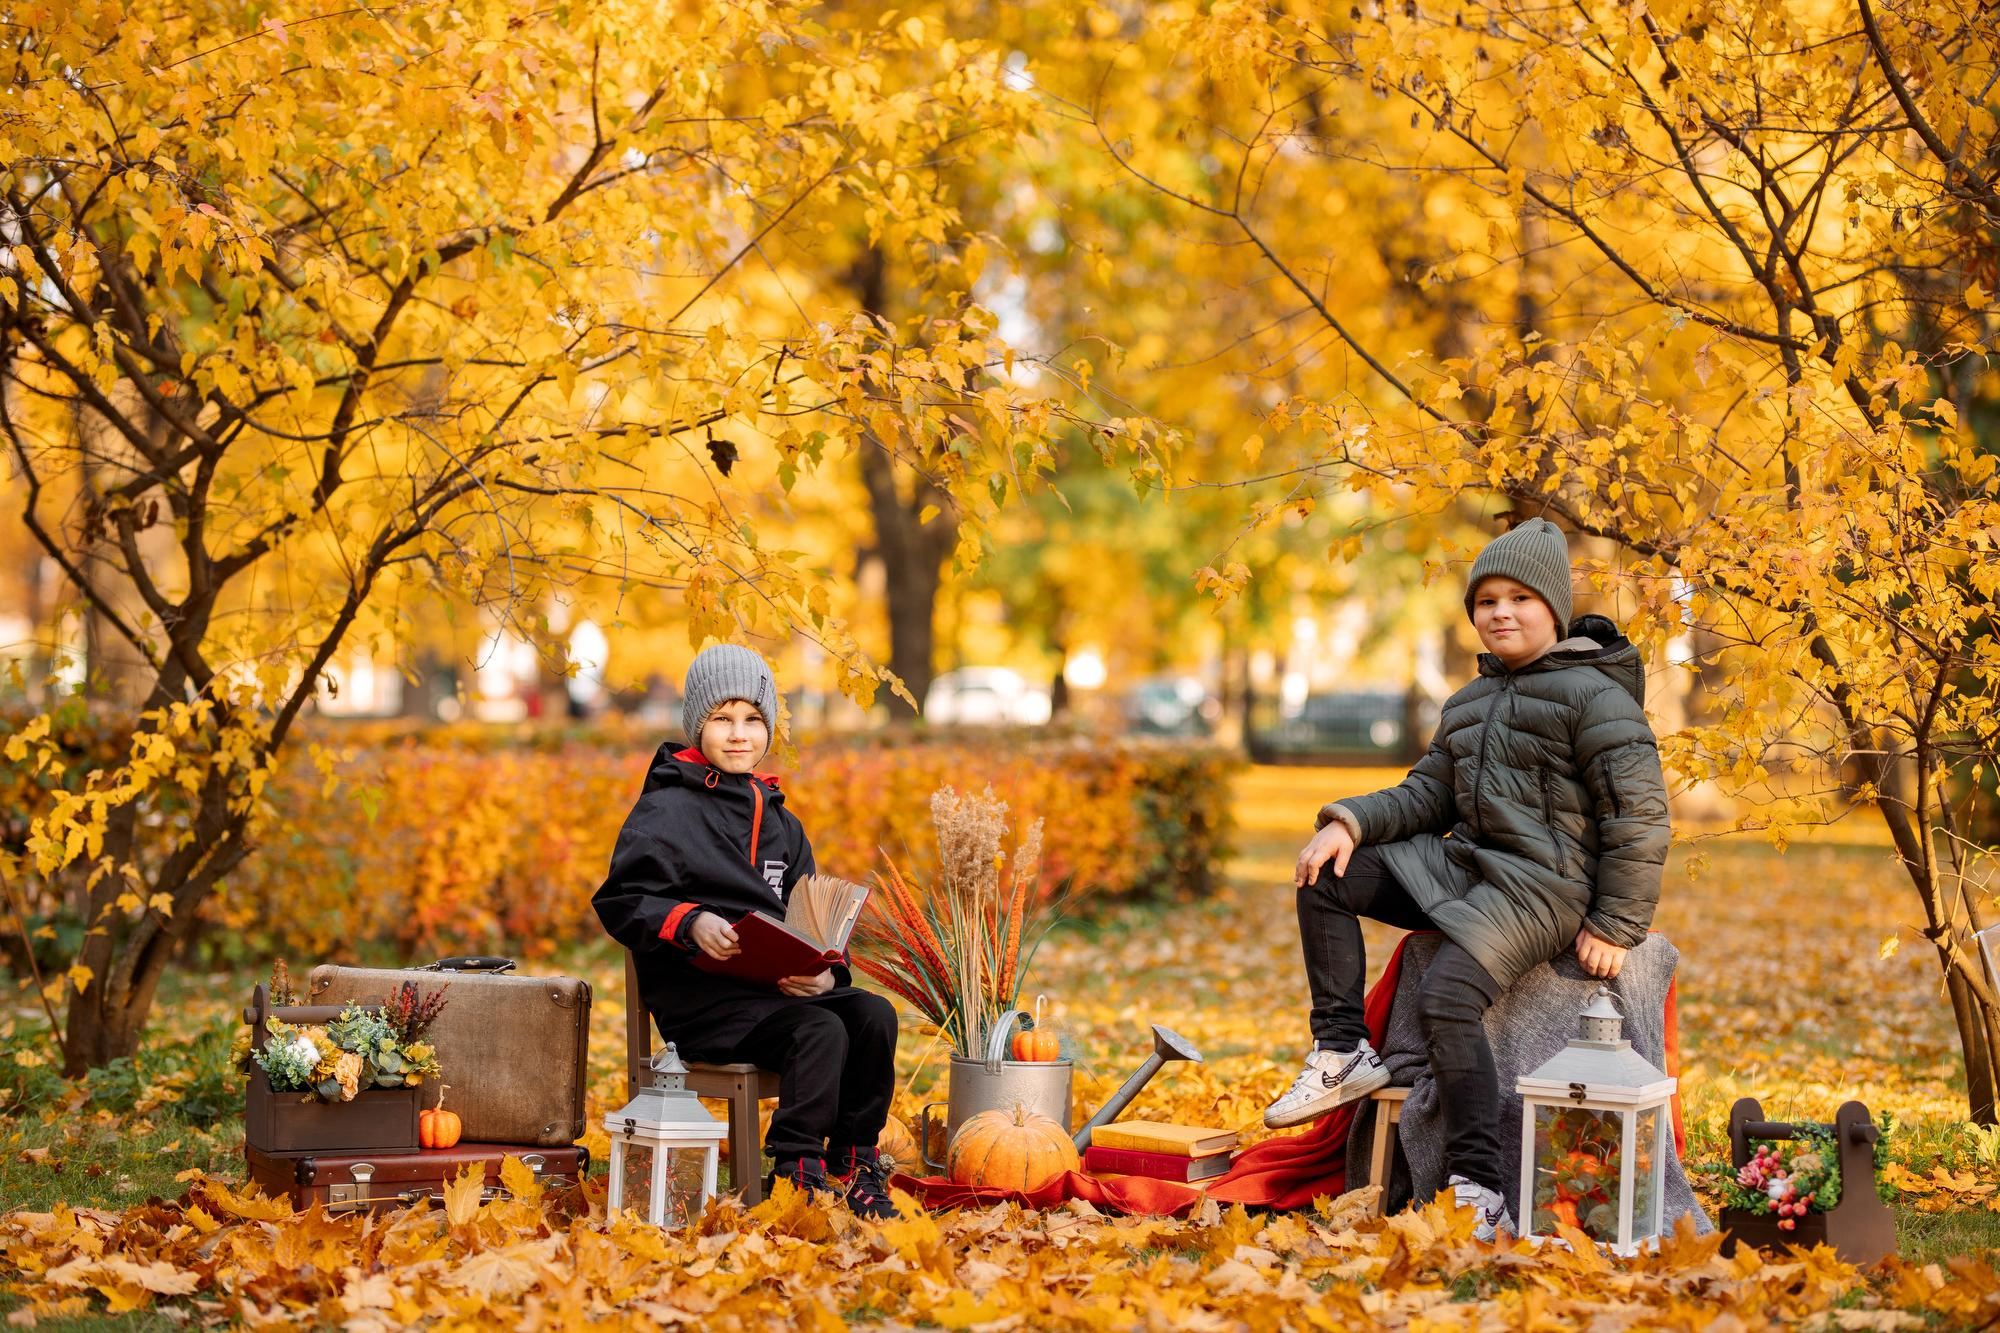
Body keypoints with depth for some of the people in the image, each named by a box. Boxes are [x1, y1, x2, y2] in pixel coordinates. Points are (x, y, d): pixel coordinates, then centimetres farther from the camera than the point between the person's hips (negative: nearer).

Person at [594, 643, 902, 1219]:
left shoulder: (782, 825, 22)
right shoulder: (666, 811, 1)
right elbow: (620, 903, -6)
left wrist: (825, 972, -3)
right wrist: (690, 923, -23)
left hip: (779, 985, 6)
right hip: (698, 996, -6)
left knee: (874, 1015, -21)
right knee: (821, 1030, -31)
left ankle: (854, 1166, -12)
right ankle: (795, 1174, -25)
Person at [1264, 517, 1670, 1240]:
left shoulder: (1593, 694, -9)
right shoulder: (1470, 702, 18)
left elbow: (1640, 814, -12)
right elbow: (1427, 793, 17)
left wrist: (1615, 926, -14)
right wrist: (1349, 823, -2)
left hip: (1540, 887, -9)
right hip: (1460, 867, 9)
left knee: (1447, 997, -28)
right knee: (1324, 879, 1)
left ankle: (1479, 1196, -26)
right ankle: (1342, 1053, 1)